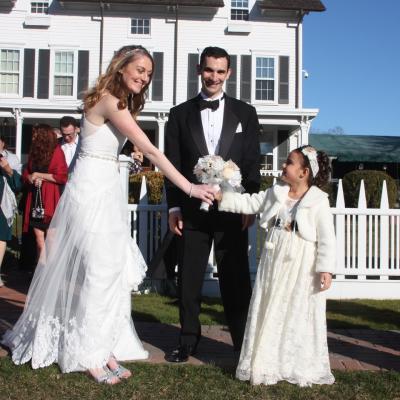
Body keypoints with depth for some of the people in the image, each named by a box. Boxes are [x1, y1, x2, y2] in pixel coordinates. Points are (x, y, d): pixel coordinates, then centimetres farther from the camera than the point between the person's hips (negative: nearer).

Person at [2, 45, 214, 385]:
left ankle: (100, 347, 16)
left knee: (113, 269, 8)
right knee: (100, 270, -5)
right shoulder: (109, 100, -16)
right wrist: (190, 188, -19)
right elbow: (152, 152, -20)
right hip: (93, 191, -10)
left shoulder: (120, 103, 16)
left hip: (107, 191, 10)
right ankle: (89, 354, 8)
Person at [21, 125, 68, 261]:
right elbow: (25, 175, 16)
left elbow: (62, 177, -12)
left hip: (50, 202, -6)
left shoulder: (56, 151, -3)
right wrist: (32, 178, -6)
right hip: (35, 200, 6)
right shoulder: (34, 152, 15)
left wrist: (39, 175, -8)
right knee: (39, 240, 6)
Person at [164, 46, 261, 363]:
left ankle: (244, 343, 17)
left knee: (236, 280, 5)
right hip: (192, 210, 1)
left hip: (232, 210, -1)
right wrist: (173, 207, -1)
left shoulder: (245, 113, 8)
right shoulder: (180, 114, 7)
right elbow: (172, 164, 4)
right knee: (189, 279, 9)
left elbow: (253, 163, 4)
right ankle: (189, 340, 24)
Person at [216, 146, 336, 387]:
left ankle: (300, 367, 22)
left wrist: (326, 269, -17)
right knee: (270, 313, 11)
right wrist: (222, 197, -2)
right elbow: (249, 203, 7)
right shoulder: (275, 193, 4)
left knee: (299, 317, 5)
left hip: (302, 268, -5)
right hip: (275, 262, 5)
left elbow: (327, 238, -12)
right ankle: (267, 363, 25)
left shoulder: (318, 202, -11)